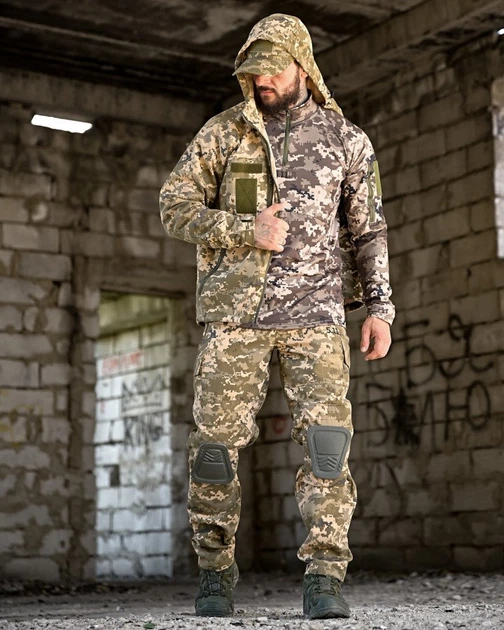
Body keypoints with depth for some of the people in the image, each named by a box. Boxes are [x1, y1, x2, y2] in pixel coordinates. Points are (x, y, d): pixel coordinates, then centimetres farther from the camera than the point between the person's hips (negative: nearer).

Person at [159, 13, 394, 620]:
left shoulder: (345, 139, 10)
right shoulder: (223, 133, 8)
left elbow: (368, 231, 12)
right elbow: (175, 207, 4)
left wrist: (379, 306, 2)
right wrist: (247, 231, -10)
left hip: (315, 310, 0)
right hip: (234, 311, 0)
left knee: (326, 435, -12)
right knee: (217, 439, -1)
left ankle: (324, 577, -7)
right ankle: (215, 574, 14)